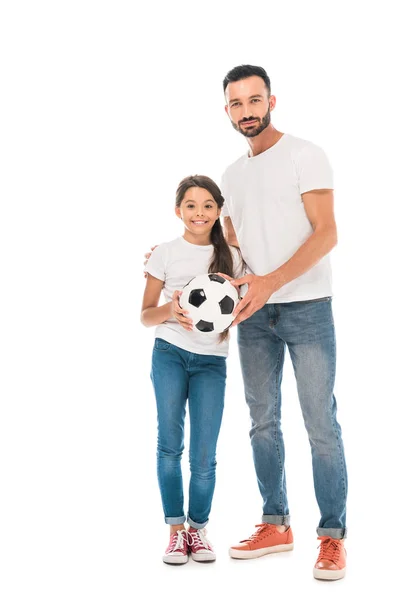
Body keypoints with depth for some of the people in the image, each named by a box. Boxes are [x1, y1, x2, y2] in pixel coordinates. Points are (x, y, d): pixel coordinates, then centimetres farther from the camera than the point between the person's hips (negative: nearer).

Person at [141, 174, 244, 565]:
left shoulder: (231, 257, 7)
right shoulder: (165, 253, 3)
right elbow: (145, 315, 5)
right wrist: (171, 309, -16)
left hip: (212, 361, 1)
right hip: (170, 354, -1)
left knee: (204, 456, -2)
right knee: (170, 445, -1)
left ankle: (198, 528, 17)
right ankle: (175, 529, 12)